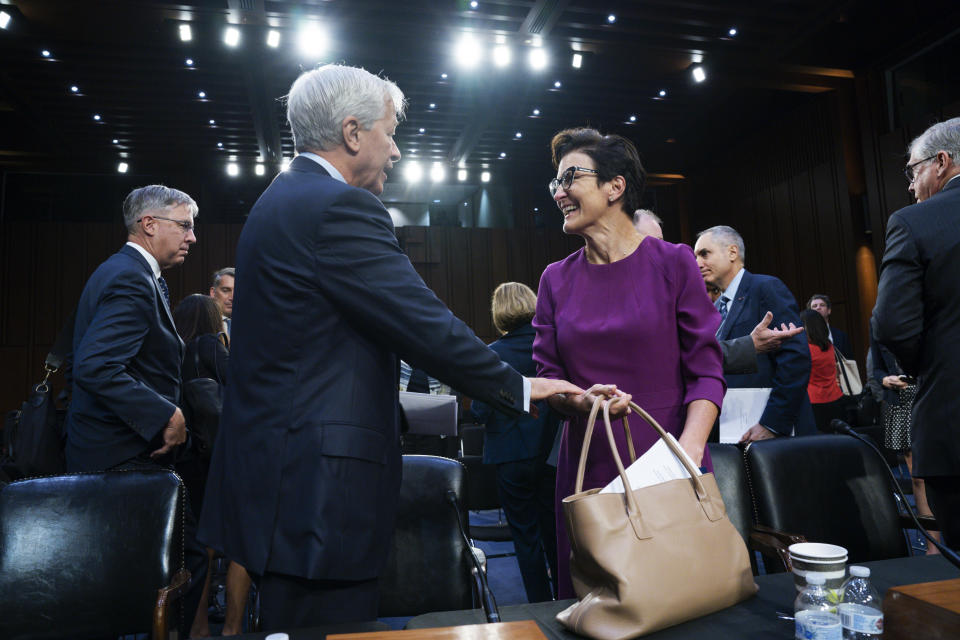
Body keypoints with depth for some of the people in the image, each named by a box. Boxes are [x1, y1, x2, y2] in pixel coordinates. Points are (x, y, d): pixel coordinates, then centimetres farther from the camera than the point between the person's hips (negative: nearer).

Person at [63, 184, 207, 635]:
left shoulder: (129, 273, 16)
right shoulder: (131, 280, -18)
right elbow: (96, 368, -29)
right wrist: (166, 415, -23)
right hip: (125, 454, -11)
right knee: (189, 557, -8)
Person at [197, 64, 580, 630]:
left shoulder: (281, 201, 16)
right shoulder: (340, 208, -16)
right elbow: (428, 327, -18)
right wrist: (520, 389, -6)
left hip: (272, 473, 11)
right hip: (317, 488, -11)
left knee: (290, 622, 21)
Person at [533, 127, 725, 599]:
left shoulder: (672, 263, -3)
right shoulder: (557, 280, 6)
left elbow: (705, 370, -5)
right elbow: (547, 376, 6)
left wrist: (689, 451, -19)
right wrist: (580, 401, -15)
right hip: (587, 465, 3)